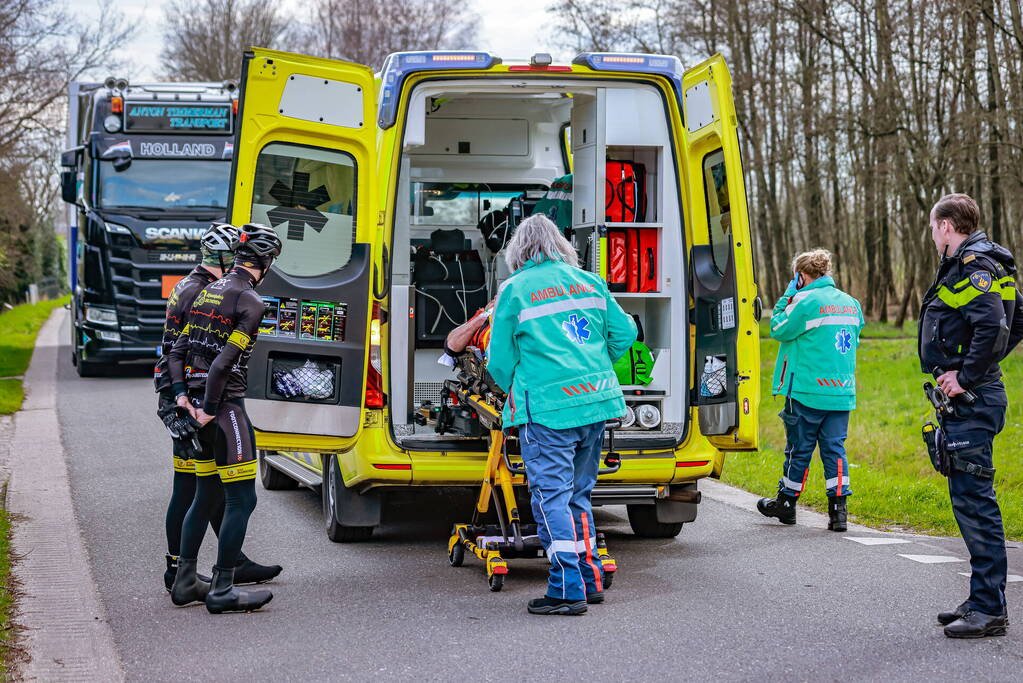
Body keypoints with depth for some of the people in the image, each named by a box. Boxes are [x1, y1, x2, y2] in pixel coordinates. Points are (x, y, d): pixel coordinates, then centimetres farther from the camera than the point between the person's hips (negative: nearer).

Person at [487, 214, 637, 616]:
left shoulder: (515, 290, -2)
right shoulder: (589, 282, 12)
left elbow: (499, 360, 2)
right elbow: (624, 332, 14)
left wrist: (515, 390, 20)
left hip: (546, 407, -6)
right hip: (596, 402, 6)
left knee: (551, 496, -3)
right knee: (578, 493, 18)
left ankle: (568, 590, -7)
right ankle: (591, 579, 21)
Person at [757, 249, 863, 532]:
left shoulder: (806, 301, -12)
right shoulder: (851, 304, 10)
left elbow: (778, 329, -4)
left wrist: (786, 298, 5)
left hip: (807, 391, -5)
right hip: (842, 392, 6)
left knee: (799, 448, 7)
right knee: (835, 447, 6)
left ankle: (786, 503, 21)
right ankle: (838, 510, -2)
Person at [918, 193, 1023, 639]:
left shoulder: (973, 268, -14)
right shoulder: (976, 266, 18)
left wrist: (966, 377, -19)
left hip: (971, 402, -11)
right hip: (967, 400, 11)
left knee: (973, 497, -9)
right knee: (968, 497, 14)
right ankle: (983, 600, 20)